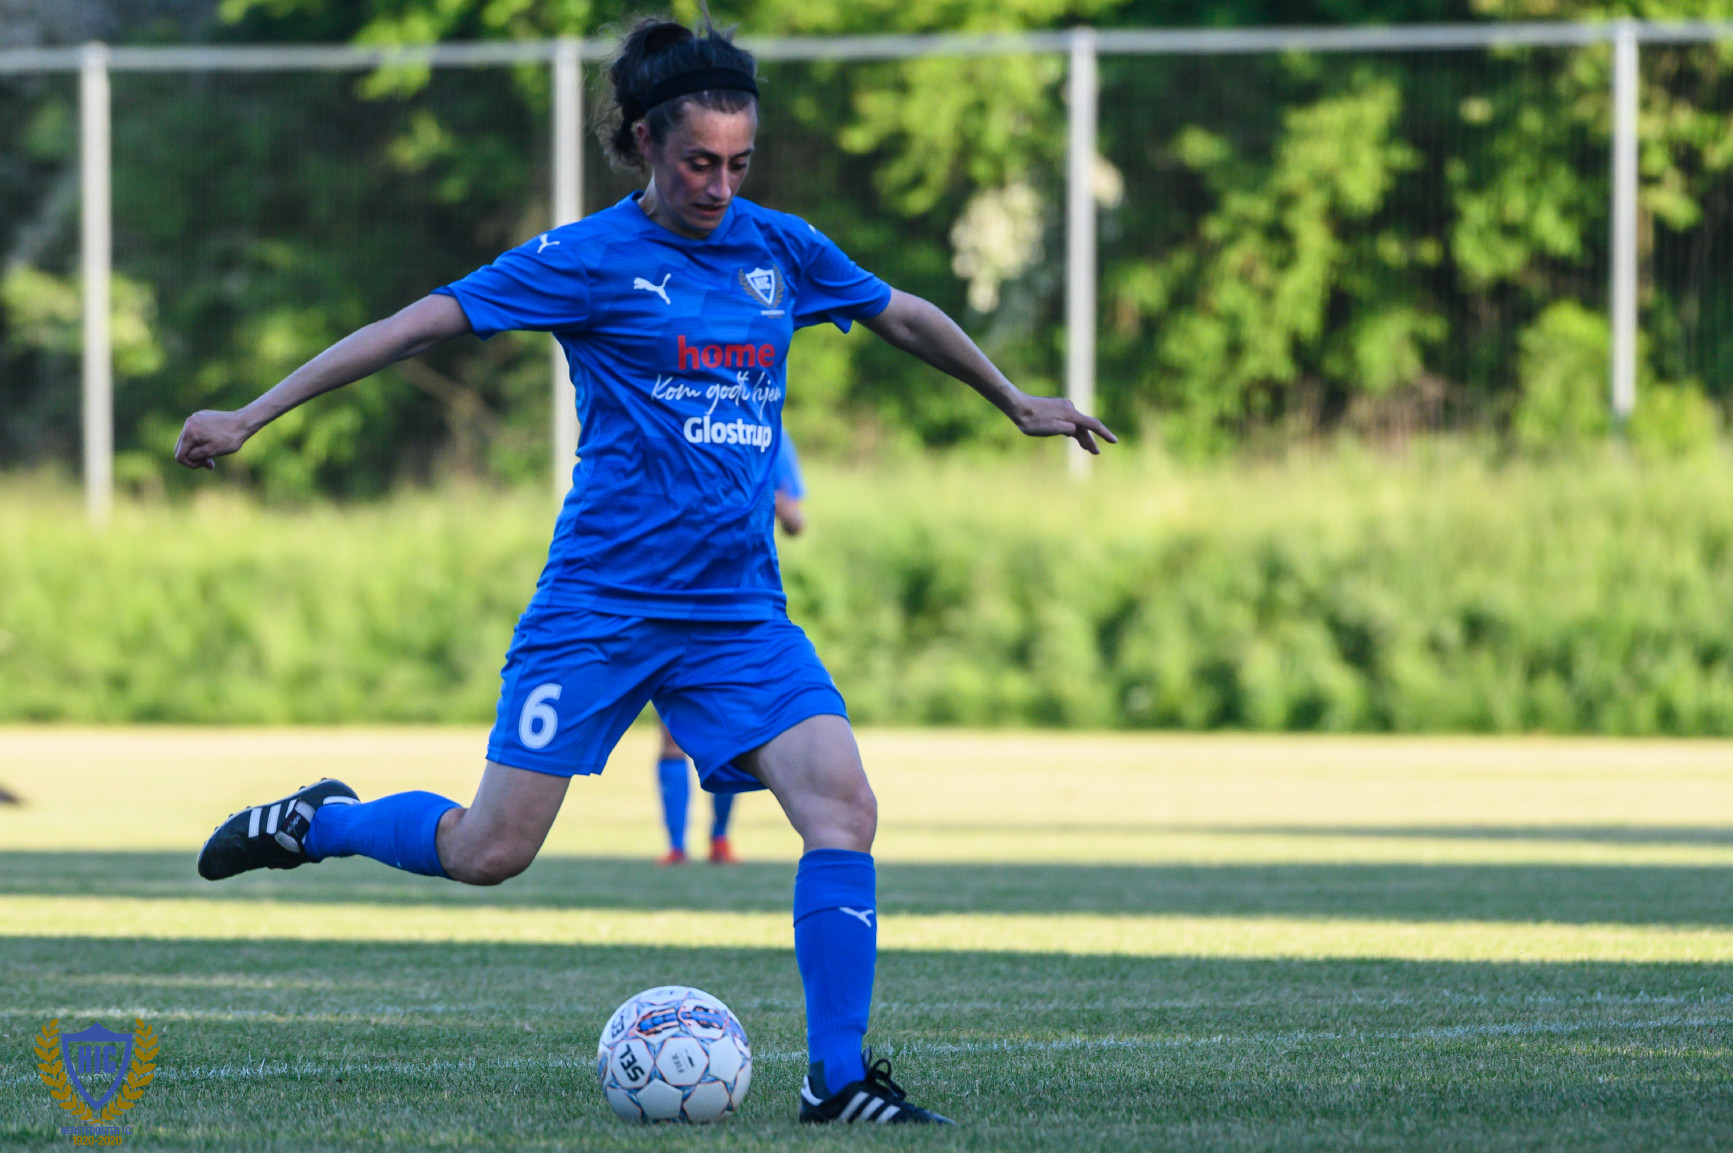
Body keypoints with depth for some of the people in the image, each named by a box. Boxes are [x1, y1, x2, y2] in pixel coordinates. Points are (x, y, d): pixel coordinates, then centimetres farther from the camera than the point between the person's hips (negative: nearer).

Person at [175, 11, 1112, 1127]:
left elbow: (905, 316, 25)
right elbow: (415, 326, -6)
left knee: (843, 805, -16)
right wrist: (251, 416, -9)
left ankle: (839, 1076, -10)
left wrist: (1017, 401, 35)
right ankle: (315, 823, 25)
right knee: (488, 853, -4)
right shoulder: (591, 259, -5)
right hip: (601, 603, -4)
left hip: (739, 608, 4)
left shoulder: (780, 249, 8)